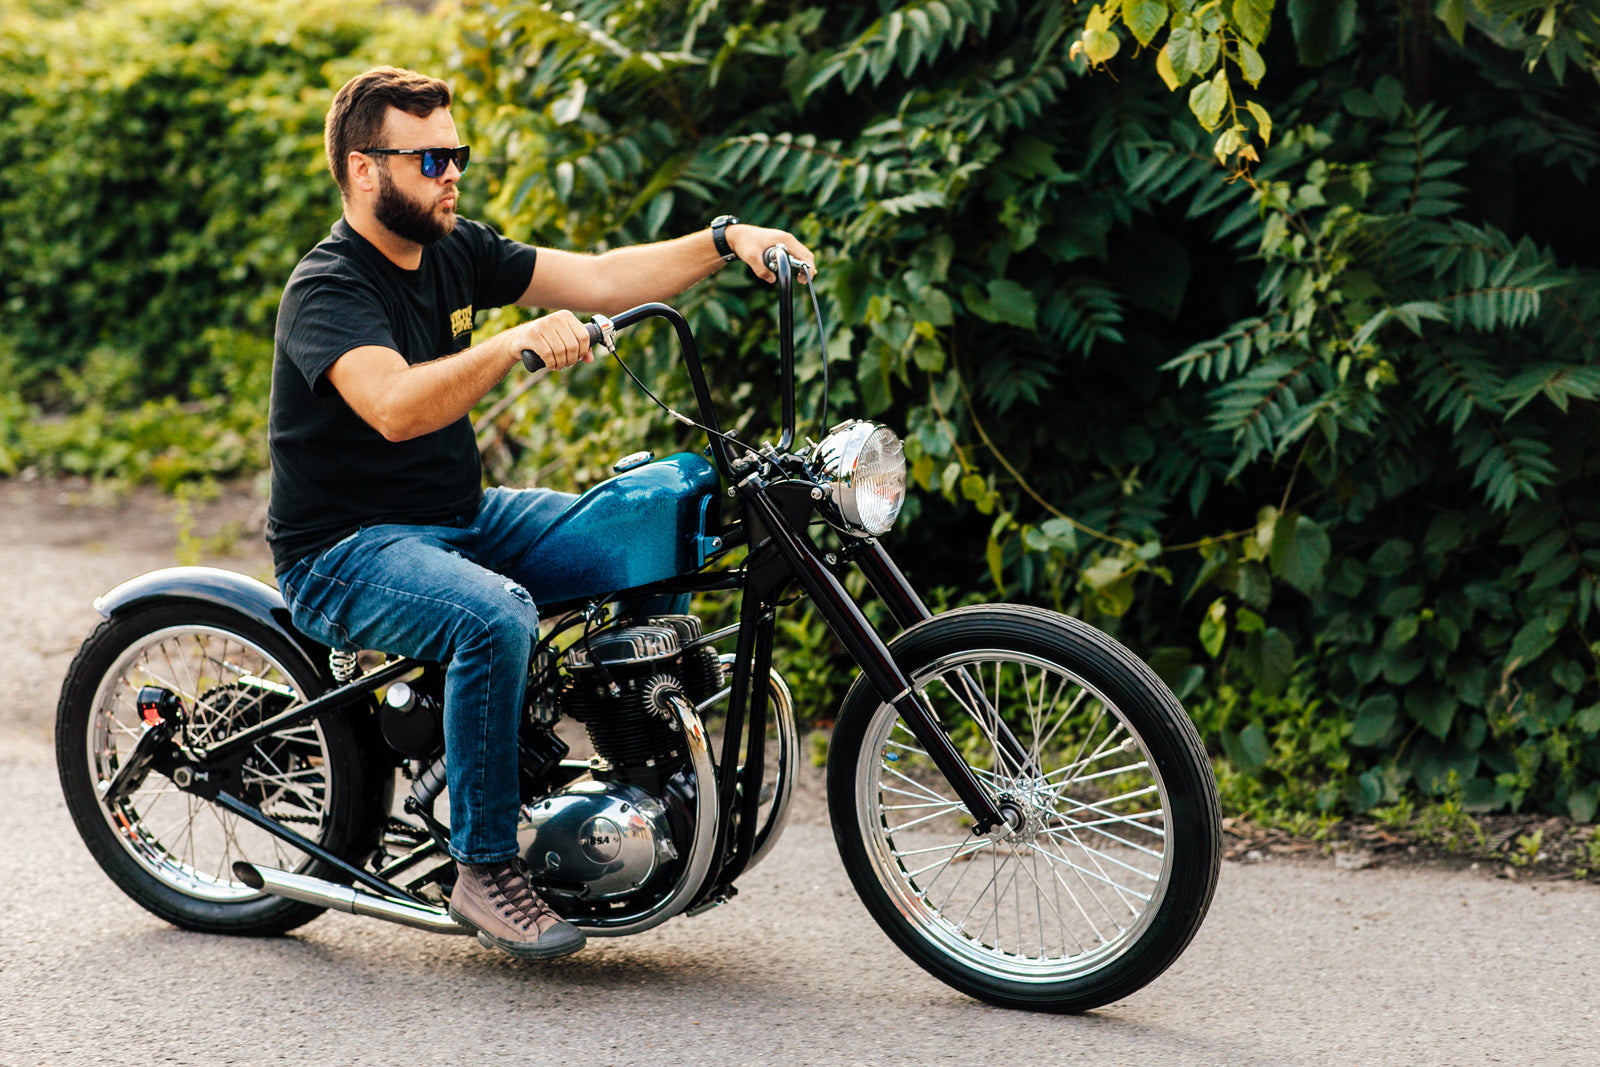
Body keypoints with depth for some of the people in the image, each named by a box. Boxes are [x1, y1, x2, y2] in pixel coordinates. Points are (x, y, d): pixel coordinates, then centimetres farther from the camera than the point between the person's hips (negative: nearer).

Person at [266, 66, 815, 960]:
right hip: (345, 551, -8)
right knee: (497, 616, -36)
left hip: (462, 518, 8)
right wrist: (521, 342, -46)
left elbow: (594, 279, 0)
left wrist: (725, 241, -12)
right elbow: (395, 407, -36)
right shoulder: (327, 289, -18)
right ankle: (485, 869, -22)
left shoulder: (455, 250, 6)